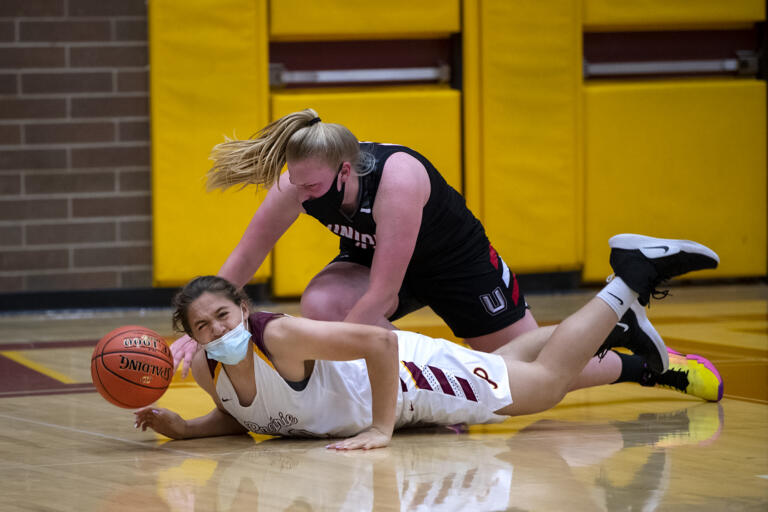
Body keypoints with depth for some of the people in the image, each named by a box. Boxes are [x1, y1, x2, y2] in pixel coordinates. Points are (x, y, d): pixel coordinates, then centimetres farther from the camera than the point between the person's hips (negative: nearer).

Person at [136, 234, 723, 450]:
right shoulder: (207, 369, -16)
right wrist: (184, 429, -13)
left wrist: (382, 428, -37)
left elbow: (379, 341, -37)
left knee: (548, 379, 7)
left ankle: (633, 278, 22)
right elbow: (240, 415, 6)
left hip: (410, 372, -7)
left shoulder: (280, 337, -36)